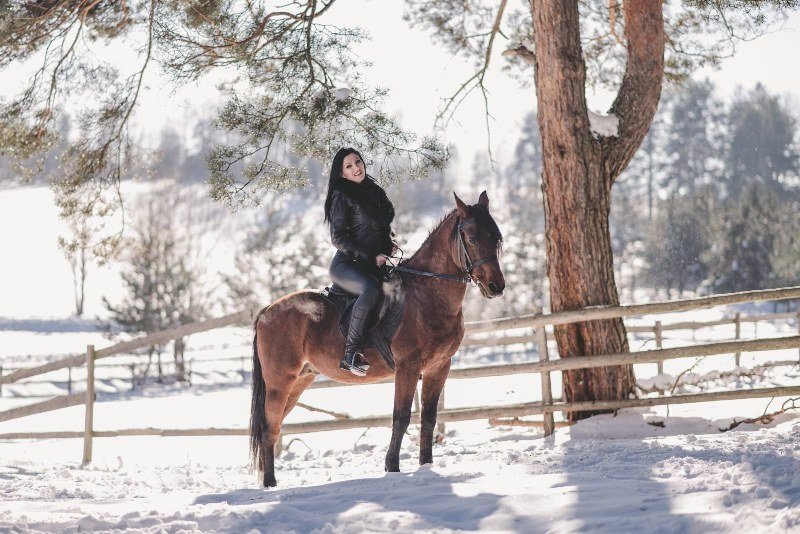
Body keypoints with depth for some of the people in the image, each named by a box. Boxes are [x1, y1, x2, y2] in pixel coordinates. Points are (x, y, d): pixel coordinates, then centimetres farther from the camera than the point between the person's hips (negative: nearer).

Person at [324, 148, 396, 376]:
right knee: (371, 289, -37)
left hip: (374, 265, 8)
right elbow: (338, 239, -10)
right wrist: (370, 256, -15)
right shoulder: (342, 195, -4)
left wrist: (389, 246, 9)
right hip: (347, 264, -8)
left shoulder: (375, 192, 17)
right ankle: (350, 354, -35)